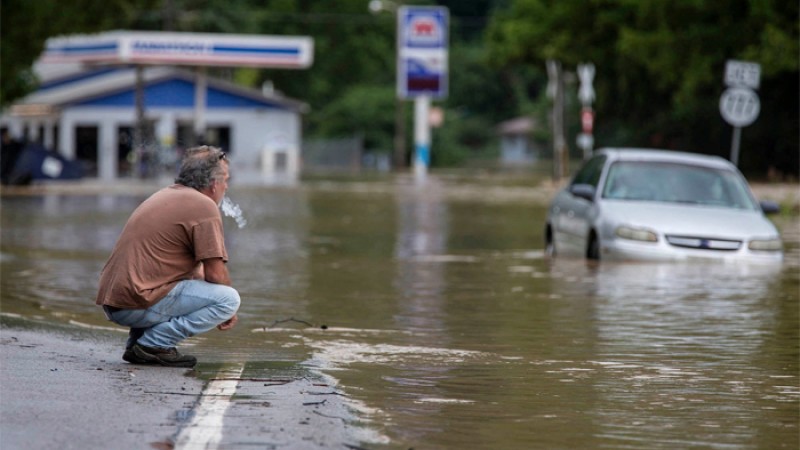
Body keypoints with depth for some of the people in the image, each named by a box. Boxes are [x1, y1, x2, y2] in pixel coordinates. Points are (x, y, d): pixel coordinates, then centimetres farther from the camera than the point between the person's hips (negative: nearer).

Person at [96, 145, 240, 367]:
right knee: (228, 298, -9)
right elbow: (216, 274, -9)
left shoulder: (166, 195, 22)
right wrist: (227, 311, 9)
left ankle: (137, 342, 15)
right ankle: (155, 344, -10)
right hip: (138, 305, -9)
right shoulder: (204, 206, -7)